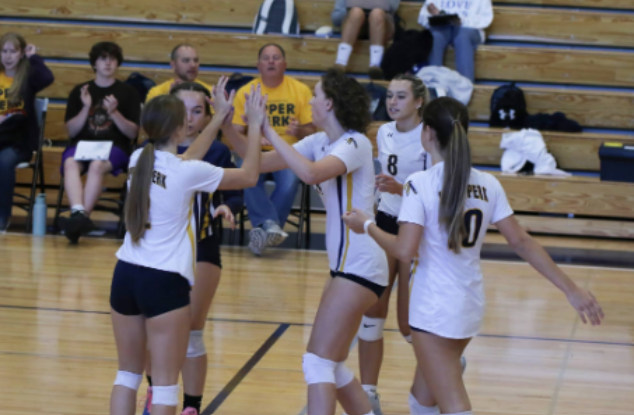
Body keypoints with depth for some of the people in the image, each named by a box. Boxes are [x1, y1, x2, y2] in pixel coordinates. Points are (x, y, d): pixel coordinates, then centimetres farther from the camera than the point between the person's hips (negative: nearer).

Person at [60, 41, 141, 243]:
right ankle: (78, 213, -53)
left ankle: (82, 217, -43)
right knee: (70, 163, -34)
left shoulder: (128, 92, 9)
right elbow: (71, 131, 8)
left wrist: (114, 113, -13)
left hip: (115, 146, -2)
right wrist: (86, 108, -7)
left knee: (97, 165, -37)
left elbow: (132, 133, 3)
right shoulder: (79, 91, 14)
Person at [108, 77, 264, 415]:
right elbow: (249, 176, -2)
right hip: (164, 282, -6)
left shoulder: (139, 159, 3)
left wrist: (220, 117, 27)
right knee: (165, 383, 1)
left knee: (128, 374, 15)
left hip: (126, 275, 6)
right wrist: (255, 126, 8)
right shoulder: (187, 173, -14)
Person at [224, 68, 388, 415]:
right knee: (331, 366, 14)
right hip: (345, 265, 9)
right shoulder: (320, 143, 10)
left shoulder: (355, 143, -15)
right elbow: (261, 162, 7)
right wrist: (227, 126, -3)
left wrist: (268, 131, -27)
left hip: (360, 266, -9)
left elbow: (310, 173, -33)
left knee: (318, 361, -11)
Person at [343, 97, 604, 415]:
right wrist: (571, 289, 6)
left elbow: (404, 251, -19)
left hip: (433, 310, -7)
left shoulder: (420, 184, -15)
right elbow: (521, 241, 2)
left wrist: (367, 226, -1)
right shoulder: (487, 184, 2)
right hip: (471, 305, 7)